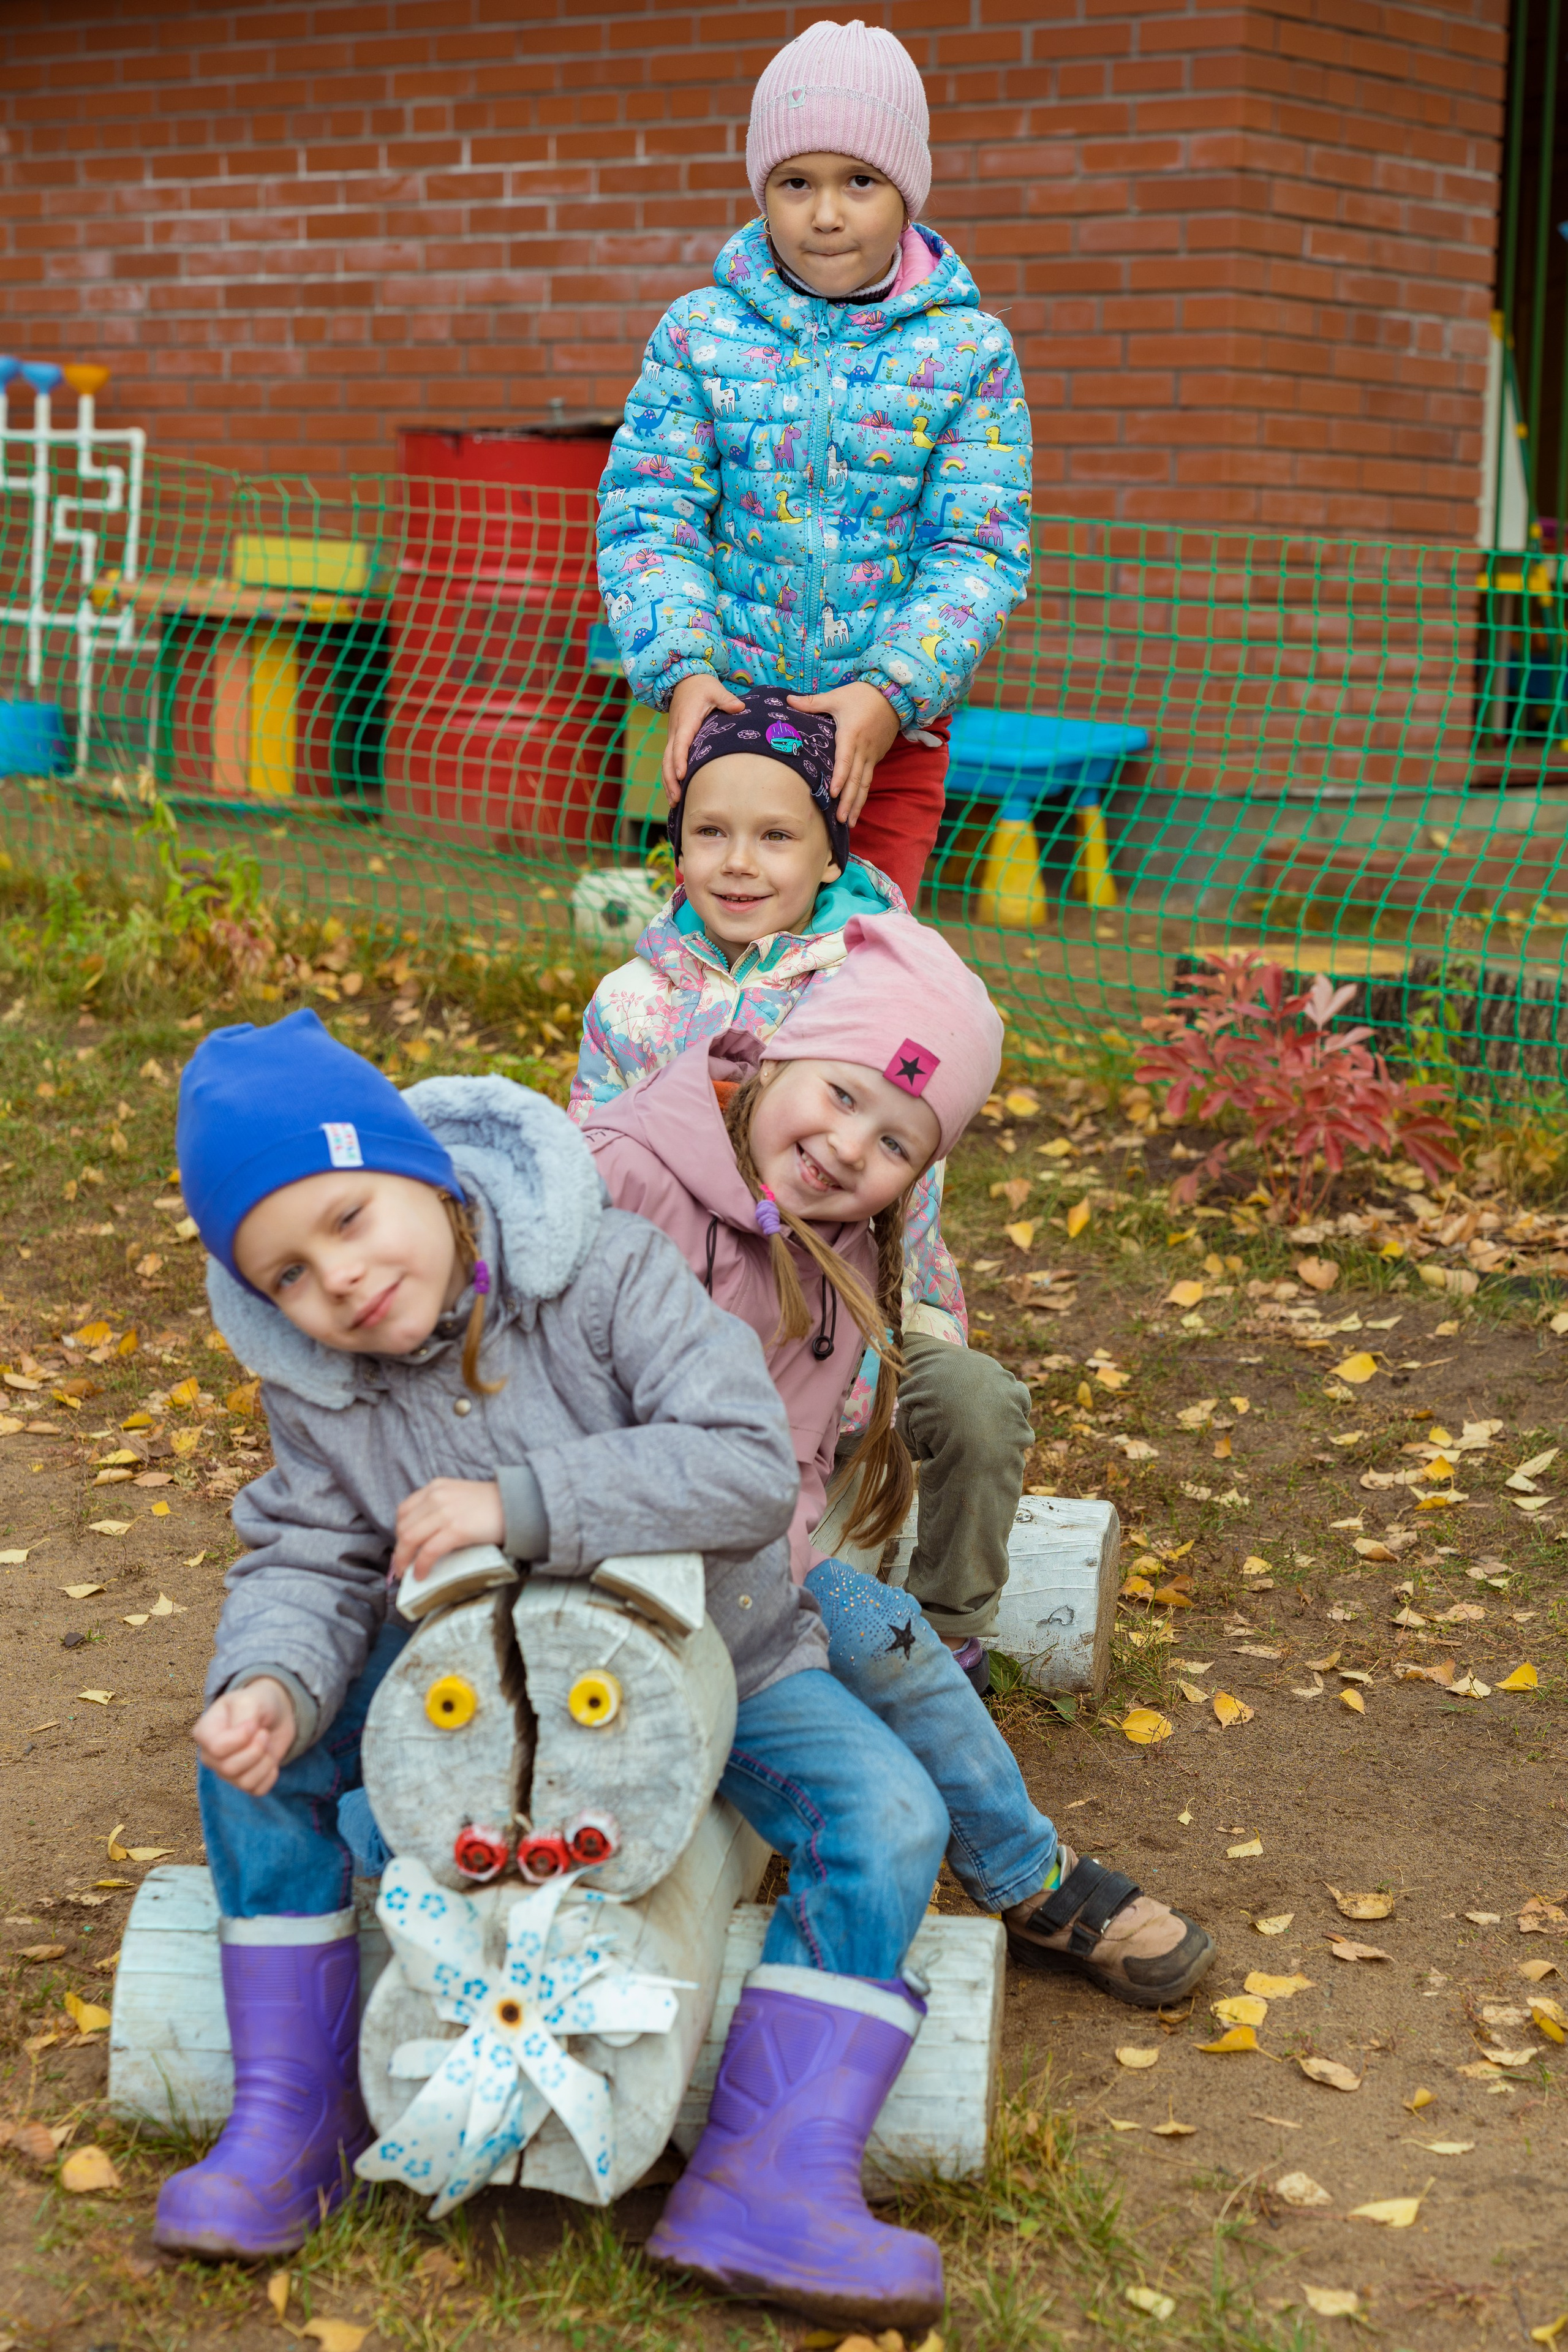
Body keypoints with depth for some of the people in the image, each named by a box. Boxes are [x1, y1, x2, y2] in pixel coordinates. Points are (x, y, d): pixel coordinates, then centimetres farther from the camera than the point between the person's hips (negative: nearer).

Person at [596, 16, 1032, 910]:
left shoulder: (969, 350, -1)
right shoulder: (700, 333, 2)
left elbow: (980, 550, -6)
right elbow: (648, 515, -3)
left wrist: (890, 693, -22)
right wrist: (683, 671, -21)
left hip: (891, 729, 0)